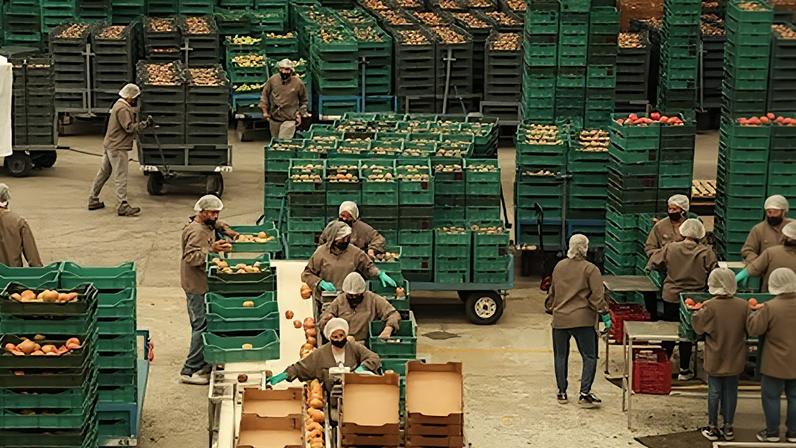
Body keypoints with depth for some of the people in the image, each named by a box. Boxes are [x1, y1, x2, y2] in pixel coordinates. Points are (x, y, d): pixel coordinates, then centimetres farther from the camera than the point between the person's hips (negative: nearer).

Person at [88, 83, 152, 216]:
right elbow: (129, 128, -23)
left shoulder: (119, 105, 16)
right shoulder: (122, 109, -17)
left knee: (103, 173, 16)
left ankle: (93, 200, 23)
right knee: (120, 177, -10)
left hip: (110, 146, 10)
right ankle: (123, 206, -11)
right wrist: (145, 124, -23)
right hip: (118, 148, -10)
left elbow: (128, 125, 18)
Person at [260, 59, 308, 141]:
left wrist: (300, 114, 2)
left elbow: (303, 101, 10)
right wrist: (265, 110, 3)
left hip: (289, 120, -3)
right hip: (274, 119, 3)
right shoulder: (272, 80, -3)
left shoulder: (298, 83, -5)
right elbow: (265, 95, 10)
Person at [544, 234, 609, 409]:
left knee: (561, 356, 15)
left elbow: (552, 292, 18)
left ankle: (562, 393, 19)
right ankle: (584, 393, -7)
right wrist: (604, 315, -6)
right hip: (583, 320, -4)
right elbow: (597, 296, -11)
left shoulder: (559, 267, 8)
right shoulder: (590, 269, -7)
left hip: (559, 320, 5)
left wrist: (550, 309, 30)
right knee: (589, 357, 2)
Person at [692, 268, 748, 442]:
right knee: (731, 391, 12)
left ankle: (713, 427, 17)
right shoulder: (743, 305, -9)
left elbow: (699, 328, -9)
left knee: (714, 391, 9)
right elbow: (749, 329, 1)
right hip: (735, 360, 2)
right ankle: (728, 427, 21)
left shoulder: (710, 307, -19)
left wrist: (698, 312, 5)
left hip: (715, 360, -2)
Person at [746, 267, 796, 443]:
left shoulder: (769, 308, -20)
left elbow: (753, 329, -15)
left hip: (776, 364, -4)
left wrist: (756, 312, 1)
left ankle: (772, 432, 17)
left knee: (770, 396, 10)